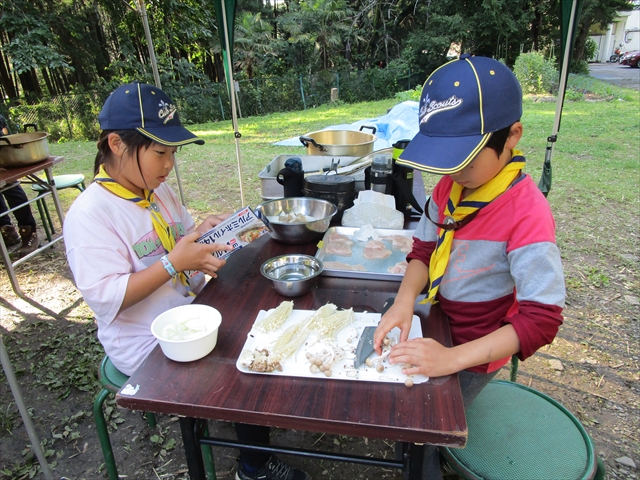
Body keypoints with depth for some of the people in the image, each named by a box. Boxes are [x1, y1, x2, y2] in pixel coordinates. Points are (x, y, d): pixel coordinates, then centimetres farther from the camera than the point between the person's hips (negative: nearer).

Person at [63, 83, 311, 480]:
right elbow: (106, 297, -25)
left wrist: (204, 232, -6)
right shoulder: (89, 215, -20)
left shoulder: (159, 190, 4)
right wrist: (174, 263, -31)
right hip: (150, 347, -8)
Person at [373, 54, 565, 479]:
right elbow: (424, 250, -2)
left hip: (476, 351, -6)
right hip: (441, 328, 7)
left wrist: (453, 358, -37)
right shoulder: (449, 186, -9)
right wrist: (405, 299, -22)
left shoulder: (527, 215, -29)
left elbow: (541, 319, -29)